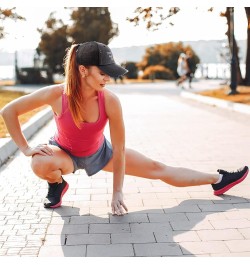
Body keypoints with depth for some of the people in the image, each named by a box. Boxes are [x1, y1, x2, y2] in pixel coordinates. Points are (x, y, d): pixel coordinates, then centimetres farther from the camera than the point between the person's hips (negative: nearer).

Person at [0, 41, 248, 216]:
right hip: (65, 153, -1)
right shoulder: (56, 94, -33)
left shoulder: (110, 101, -30)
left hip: (99, 152, 1)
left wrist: (117, 193, -18)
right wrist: (25, 148, -22)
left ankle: (218, 180, 13)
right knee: (40, 164, -38)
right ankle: (57, 185, -2)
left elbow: (119, 150, -22)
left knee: (158, 169, -2)